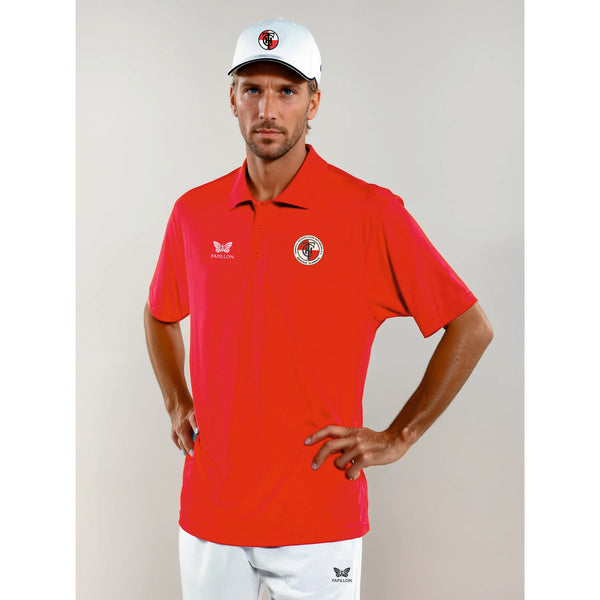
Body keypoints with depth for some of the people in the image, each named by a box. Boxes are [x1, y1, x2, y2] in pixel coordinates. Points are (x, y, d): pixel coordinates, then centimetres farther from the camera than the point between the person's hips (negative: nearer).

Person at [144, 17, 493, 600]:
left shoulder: (370, 212, -10)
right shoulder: (194, 212, 3)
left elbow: (471, 328, -6)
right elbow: (160, 315, 22)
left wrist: (398, 437, -6)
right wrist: (177, 405, 10)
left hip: (318, 520, -3)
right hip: (208, 513, 4)